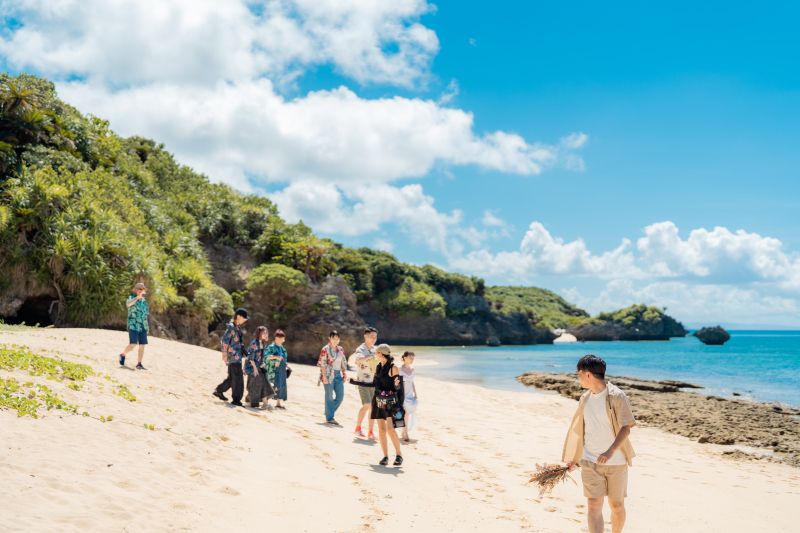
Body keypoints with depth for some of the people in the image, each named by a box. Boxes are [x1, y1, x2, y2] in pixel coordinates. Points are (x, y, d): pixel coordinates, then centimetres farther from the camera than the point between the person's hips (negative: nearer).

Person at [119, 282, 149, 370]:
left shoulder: (144, 301, 16)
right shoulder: (131, 298, 0)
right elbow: (128, 304, -25)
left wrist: (147, 326, 19)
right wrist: (138, 297, -30)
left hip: (143, 327, 5)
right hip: (133, 326, -5)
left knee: (142, 345, -1)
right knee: (133, 344, -13)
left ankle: (139, 364, 3)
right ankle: (123, 355, 14)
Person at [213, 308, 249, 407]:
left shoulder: (238, 327, 16)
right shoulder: (231, 327, -12)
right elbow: (225, 340, -19)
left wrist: (243, 352, 25)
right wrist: (224, 353, -23)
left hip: (237, 356, 9)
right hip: (233, 355, -9)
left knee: (232, 377, 15)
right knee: (237, 378, -7)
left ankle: (219, 391, 28)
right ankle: (236, 399, -2)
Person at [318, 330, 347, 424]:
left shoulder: (340, 349, 13)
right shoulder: (326, 349, -5)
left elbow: (343, 363, 17)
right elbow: (322, 364, -9)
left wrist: (345, 374, 11)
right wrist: (324, 376, -15)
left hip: (338, 375, 6)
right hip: (329, 375, -6)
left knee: (340, 396, 4)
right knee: (329, 396, -1)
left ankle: (329, 412, 23)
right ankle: (329, 418, 8)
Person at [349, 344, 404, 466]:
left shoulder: (393, 368, -9)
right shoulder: (377, 367, 11)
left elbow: (398, 387, -7)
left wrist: (396, 384, -31)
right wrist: (356, 382, 28)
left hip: (390, 401, -6)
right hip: (378, 401, 7)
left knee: (390, 429, -15)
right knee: (381, 430, 4)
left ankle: (399, 454, 0)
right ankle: (385, 457, 10)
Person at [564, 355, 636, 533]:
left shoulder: (617, 396, -11)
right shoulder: (585, 399, 6)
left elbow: (626, 428, -16)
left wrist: (610, 451, -29)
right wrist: (573, 458, 19)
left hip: (616, 461, -3)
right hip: (590, 461, 3)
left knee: (617, 505, 10)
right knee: (594, 505, -7)